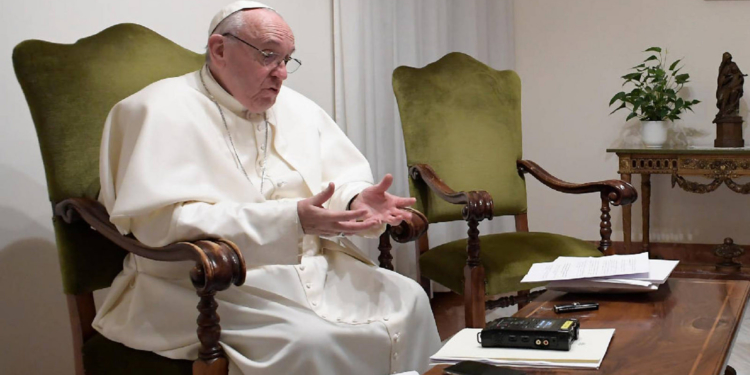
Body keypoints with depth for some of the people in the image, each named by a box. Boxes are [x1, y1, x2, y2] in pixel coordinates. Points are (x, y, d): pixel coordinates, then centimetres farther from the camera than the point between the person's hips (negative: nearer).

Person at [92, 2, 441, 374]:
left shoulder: (296, 109, 15)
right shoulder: (163, 110, -8)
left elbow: (345, 178, 16)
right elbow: (162, 222, -21)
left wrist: (357, 201, -12)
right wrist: (291, 220, -29)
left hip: (310, 268, 7)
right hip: (209, 287, -7)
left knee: (407, 300, -10)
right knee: (306, 341, -31)